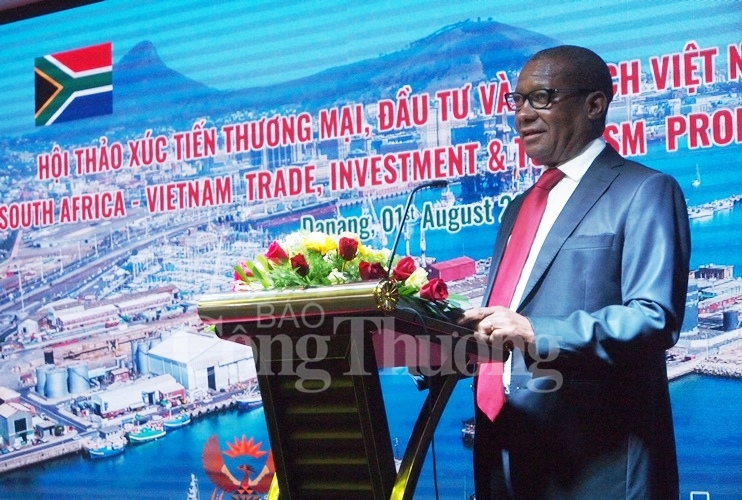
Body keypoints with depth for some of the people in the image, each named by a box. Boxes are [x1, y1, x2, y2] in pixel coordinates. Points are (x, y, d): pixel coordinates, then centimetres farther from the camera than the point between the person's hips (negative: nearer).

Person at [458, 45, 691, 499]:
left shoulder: (644, 192, -5)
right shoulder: (521, 207, 20)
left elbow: (655, 319, -16)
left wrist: (536, 334, -24)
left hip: (598, 458, -7)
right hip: (508, 453, 7)